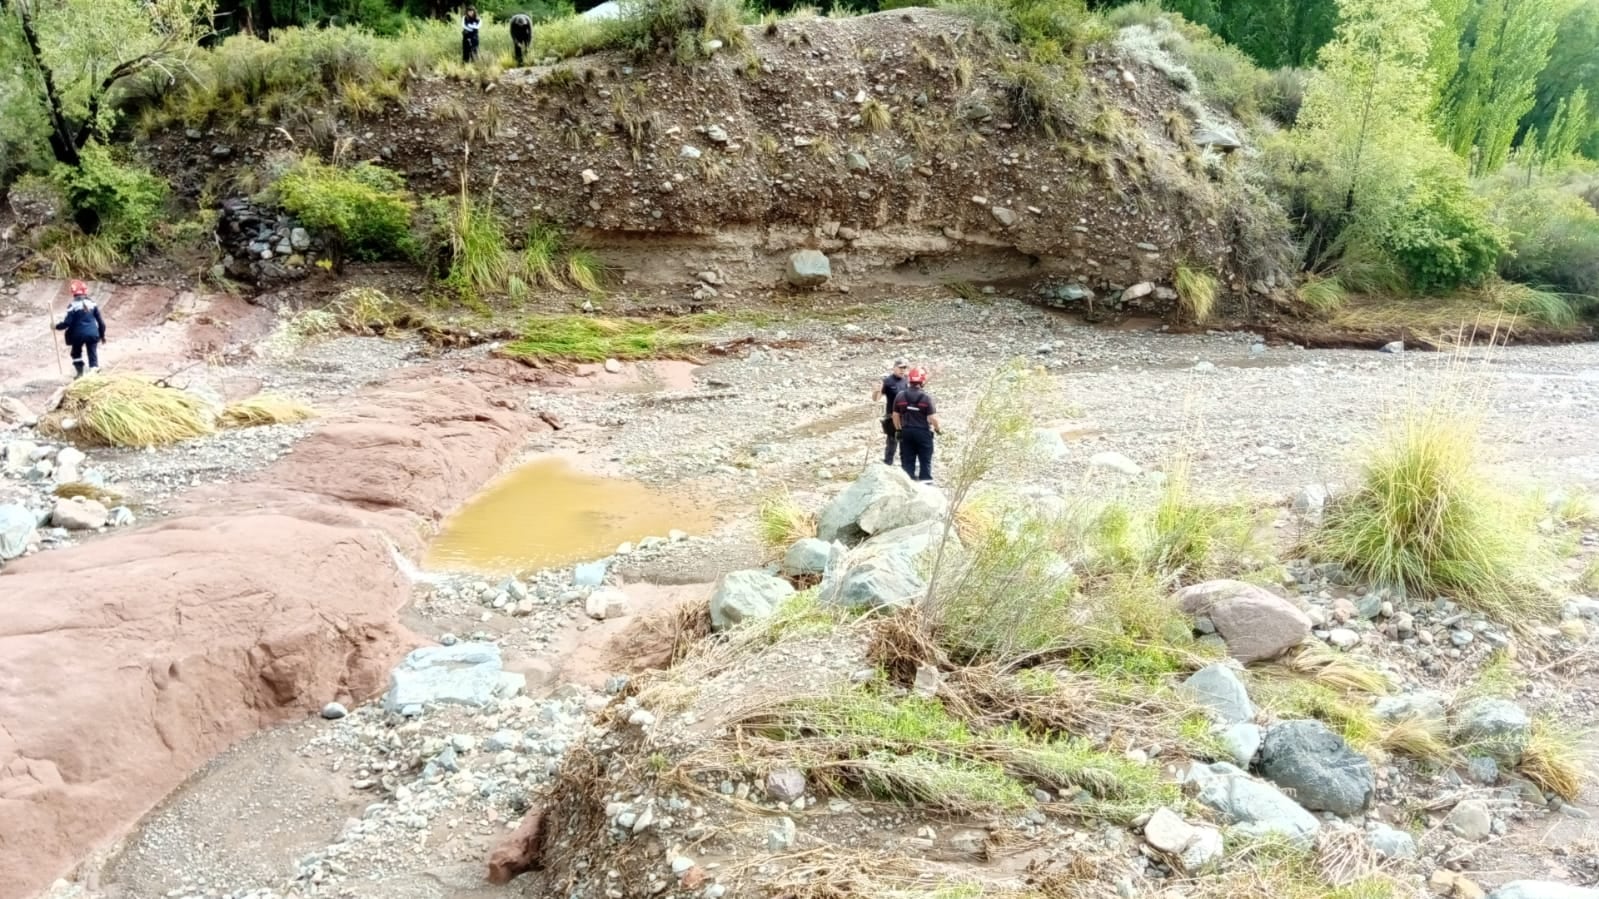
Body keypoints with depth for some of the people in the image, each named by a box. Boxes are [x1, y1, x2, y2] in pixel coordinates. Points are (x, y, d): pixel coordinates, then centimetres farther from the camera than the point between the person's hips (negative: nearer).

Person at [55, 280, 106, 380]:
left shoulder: (73, 305, -9)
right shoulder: (92, 304, 4)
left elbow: (67, 322, -10)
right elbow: (100, 321, 7)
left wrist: (57, 326, 8)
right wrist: (102, 335, 18)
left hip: (79, 334, -2)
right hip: (93, 333, 2)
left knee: (76, 353, 21)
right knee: (93, 354, 5)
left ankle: (80, 373, 22)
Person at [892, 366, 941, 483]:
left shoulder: (900, 396, -1)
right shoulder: (926, 397, -12)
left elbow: (896, 415, 6)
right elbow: (932, 417, -13)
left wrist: (899, 429, 20)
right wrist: (938, 429, 5)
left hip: (906, 432, 3)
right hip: (923, 432, -3)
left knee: (907, 461, 10)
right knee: (925, 460, 7)